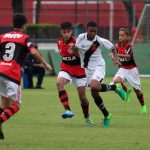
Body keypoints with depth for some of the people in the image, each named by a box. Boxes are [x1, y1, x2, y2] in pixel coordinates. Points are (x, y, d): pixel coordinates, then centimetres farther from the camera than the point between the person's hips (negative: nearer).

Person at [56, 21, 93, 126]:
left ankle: (87, 117, 25)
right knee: (59, 82, -30)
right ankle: (68, 110, -35)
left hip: (78, 70, -3)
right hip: (66, 69, 3)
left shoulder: (76, 42, -15)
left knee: (82, 96, 0)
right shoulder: (60, 43, 1)